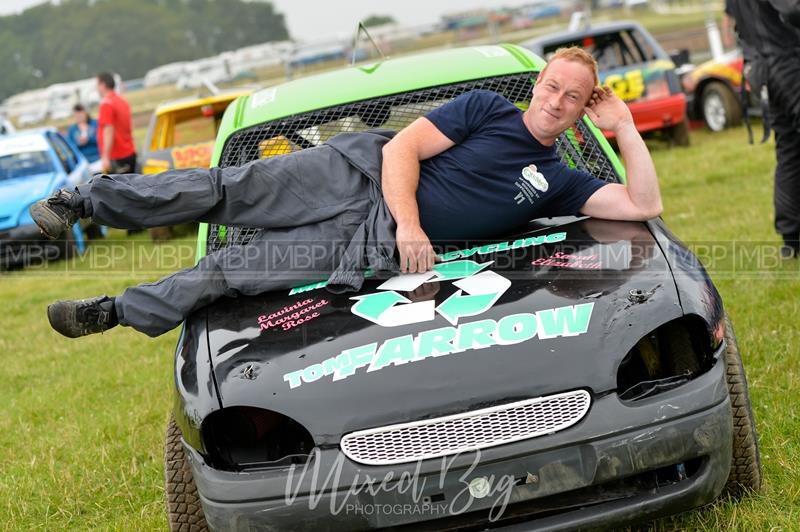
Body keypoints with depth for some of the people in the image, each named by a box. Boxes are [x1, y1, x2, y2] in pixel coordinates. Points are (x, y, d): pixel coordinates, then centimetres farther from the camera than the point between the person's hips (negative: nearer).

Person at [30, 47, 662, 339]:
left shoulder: (558, 182, 11)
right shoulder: (486, 107, 3)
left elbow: (644, 205, 4)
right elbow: (402, 148, -4)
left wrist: (625, 129, -2)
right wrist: (409, 223, -18)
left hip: (379, 251, 1)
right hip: (363, 172, -1)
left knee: (239, 268, -8)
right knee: (228, 188, -14)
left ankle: (116, 311, 1)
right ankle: (84, 201, -1)